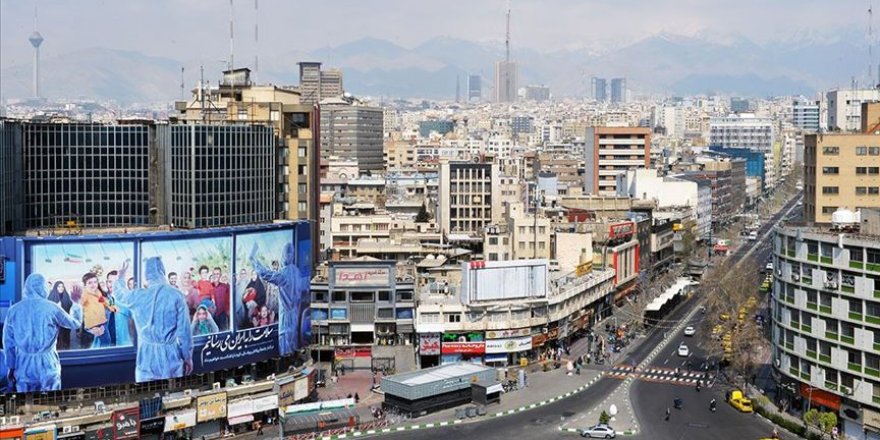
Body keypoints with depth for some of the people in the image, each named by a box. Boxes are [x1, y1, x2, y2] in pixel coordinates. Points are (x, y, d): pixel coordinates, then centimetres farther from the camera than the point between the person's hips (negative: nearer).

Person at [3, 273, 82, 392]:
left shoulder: (14, 310, 2)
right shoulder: (51, 307, -5)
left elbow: (8, 342, 6)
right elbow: (73, 324, 10)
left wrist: (11, 367, 15)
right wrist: (79, 323, 33)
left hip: (23, 365, 2)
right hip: (47, 364, -2)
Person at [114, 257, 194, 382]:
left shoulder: (138, 296, -1)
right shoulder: (176, 296, -8)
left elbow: (119, 294, 23)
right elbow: (184, 330, -8)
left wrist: (121, 277, 44)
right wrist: (188, 357, 3)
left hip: (147, 356, 1)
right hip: (171, 357, -1)